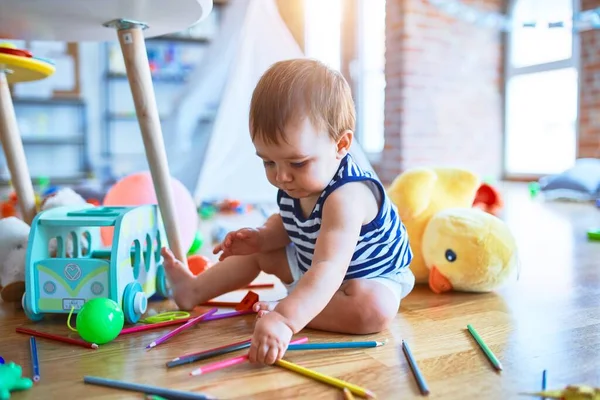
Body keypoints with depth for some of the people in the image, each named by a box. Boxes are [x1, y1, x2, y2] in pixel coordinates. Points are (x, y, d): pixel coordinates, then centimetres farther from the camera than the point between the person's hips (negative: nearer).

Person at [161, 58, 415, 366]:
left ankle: (282, 308, -27)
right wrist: (262, 236, -14)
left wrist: (285, 318, -63)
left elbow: (329, 270, -51)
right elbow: (286, 222, 7)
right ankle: (194, 290, 23)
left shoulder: (346, 197, -40)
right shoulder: (294, 185, -15)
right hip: (310, 263, 8)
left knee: (376, 309, -38)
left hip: (370, 274, -7)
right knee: (258, 252, 13)